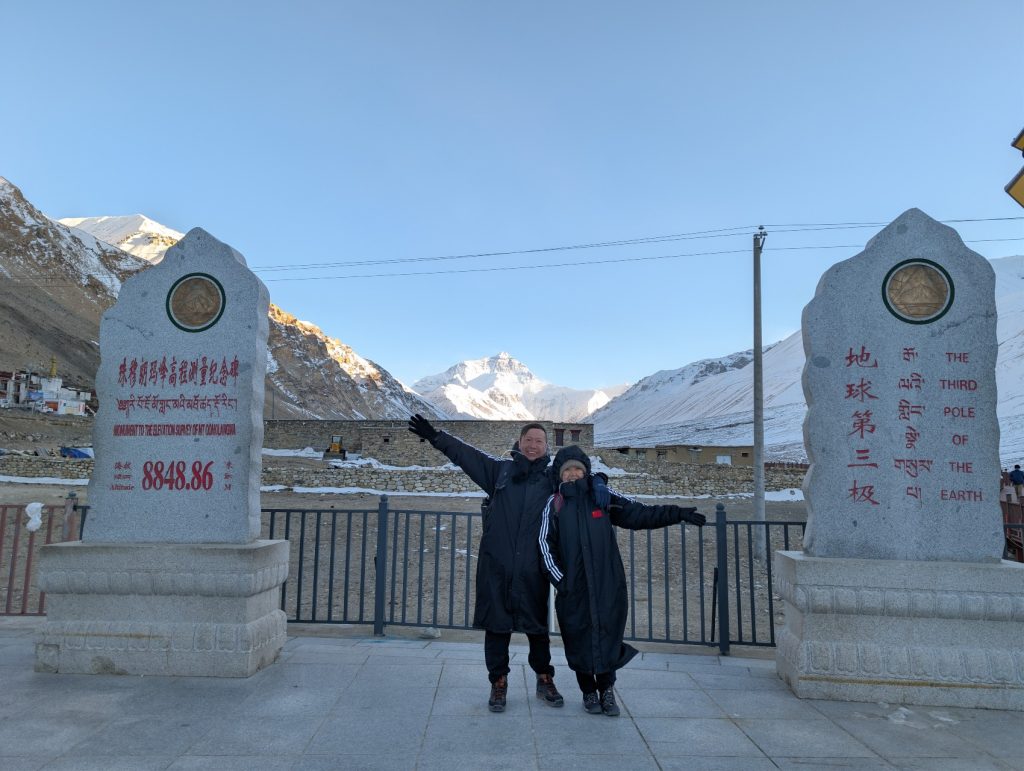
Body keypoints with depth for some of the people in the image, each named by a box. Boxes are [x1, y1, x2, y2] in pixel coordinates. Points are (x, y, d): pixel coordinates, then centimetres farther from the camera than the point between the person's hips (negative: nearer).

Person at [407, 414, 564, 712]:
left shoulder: (552, 478, 7)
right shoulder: (500, 469, 5)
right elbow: (467, 454, 2)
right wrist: (436, 436, -5)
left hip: (533, 567, 0)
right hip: (496, 564, 0)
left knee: (537, 624, 10)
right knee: (497, 623, 7)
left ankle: (545, 680, 29)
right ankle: (498, 682, 22)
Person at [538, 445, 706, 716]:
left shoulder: (603, 496, 5)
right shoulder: (555, 504, 4)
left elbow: (640, 514, 7)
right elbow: (546, 543, 2)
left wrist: (677, 513, 0)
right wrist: (558, 578, -6)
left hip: (608, 584, 0)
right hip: (572, 587, 0)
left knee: (608, 633, 2)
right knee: (579, 637, 5)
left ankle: (606, 689, 22)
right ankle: (588, 691, 25)